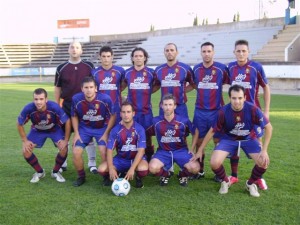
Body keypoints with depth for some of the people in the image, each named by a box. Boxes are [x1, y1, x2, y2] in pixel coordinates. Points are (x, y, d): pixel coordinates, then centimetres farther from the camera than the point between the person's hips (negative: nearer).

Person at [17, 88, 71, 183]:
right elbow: (19, 124, -13)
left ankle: (55, 172, 7)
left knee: (64, 149, -21)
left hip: (55, 129, -1)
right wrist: (25, 141, -13)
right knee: (26, 151, -13)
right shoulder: (28, 109, -33)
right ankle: (40, 172, 13)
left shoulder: (54, 107, -37)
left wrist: (66, 140, -21)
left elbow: (67, 122, -22)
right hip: (37, 131, 2)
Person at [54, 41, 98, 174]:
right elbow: (57, 88, 8)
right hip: (67, 106, 1)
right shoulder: (61, 68, 2)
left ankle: (92, 163, 15)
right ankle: (62, 163, 21)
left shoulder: (89, 66, 1)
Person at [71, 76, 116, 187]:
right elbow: (74, 116, 1)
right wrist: (76, 133, -5)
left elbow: (112, 116, -9)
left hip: (102, 128, -2)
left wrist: (106, 133, -12)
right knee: (76, 152, -12)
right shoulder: (76, 99, -17)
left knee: (104, 152, -21)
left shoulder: (105, 99, -24)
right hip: (84, 128, 2)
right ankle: (81, 177, 15)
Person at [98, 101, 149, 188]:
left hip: (136, 158, -2)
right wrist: (111, 169, -24)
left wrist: (132, 169, -29)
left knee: (143, 169, -37)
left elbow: (141, 150, -19)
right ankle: (119, 173, 12)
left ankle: (138, 178, 2)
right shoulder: (115, 130, -9)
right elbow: (110, 150, -9)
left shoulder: (139, 129, -14)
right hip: (120, 159, 2)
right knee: (102, 169, -21)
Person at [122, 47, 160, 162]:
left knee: (147, 136, 4)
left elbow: (157, 85, 15)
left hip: (146, 110, -1)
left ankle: (149, 161, 14)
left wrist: (148, 92, 4)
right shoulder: (127, 72, 4)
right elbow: (122, 86, 19)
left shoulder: (151, 72, 1)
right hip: (131, 110, 1)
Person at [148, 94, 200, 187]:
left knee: (195, 168, -26)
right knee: (153, 168, -30)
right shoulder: (156, 121, -5)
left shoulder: (184, 121, -7)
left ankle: (183, 174, 12)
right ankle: (165, 174, 8)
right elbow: (147, 134, 11)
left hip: (181, 151, 0)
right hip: (163, 152, 0)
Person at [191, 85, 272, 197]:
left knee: (264, 162, -22)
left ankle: (251, 183, 10)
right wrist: (200, 150, -4)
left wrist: (264, 150, -19)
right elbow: (212, 131, -10)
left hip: (249, 139, 0)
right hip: (228, 139, 0)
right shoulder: (223, 112, -23)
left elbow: (268, 127, -14)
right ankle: (225, 182, 12)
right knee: (214, 163, -23)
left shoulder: (253, 109, -25)